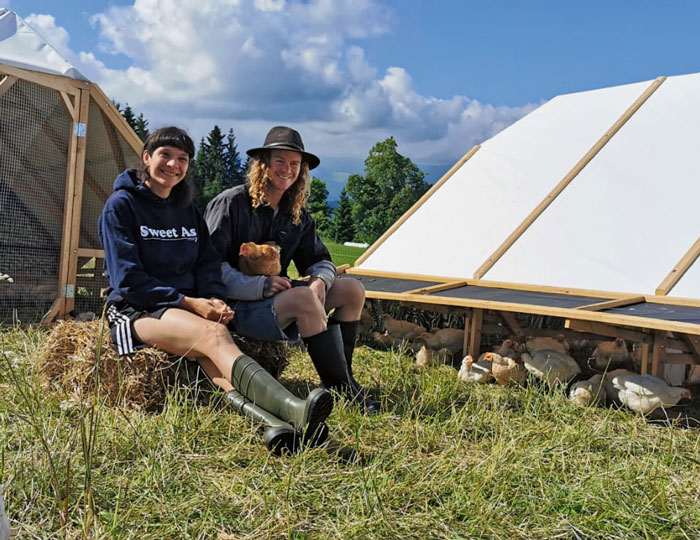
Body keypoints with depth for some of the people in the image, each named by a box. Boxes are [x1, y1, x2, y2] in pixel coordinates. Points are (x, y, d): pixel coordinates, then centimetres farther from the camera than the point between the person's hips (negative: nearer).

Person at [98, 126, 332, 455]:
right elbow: (129, 280, -9)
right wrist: (189, 302, -15)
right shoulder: (121, 206, -1)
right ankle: (293, 410, -58)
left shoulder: (188, 212, 18)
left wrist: (215, 300, -10)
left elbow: (208, 266, 13)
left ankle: (270, 420, -62)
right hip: (138, 310, -5)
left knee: (212, 355, -32)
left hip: (187, 309, 5)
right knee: (214, 334, -35)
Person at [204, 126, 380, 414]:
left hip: (277, 299, 8)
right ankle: (344, 389, -25)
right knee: (303, 297, -34)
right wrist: (260, 286, -26)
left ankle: (340, 377, -6)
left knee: (352, 289, -4)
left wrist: (320, 280, -11)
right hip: (237, 306, -7)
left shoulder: (297, 215, 12)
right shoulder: (231, 204, -9)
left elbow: (320, 260, 14)